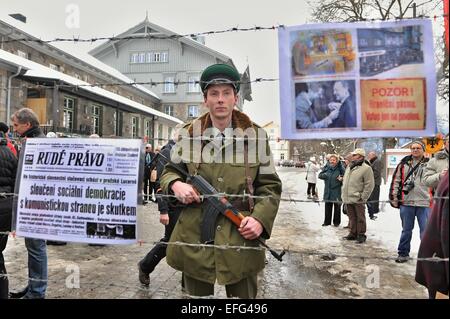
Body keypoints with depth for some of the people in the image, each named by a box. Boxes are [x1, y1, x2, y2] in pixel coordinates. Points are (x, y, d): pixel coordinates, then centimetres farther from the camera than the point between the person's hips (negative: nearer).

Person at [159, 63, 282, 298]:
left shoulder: (256, 136, 2)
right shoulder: (188, 134, 4)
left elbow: (270, 186, 4)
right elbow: (168, 171, 13)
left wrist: (261, 218, -12)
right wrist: (176, 184, -11)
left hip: (241, 237, 0)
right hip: (194, 237, 1)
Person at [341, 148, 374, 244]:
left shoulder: (366, 168, -10)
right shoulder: (349, 167, 13)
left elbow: (369, 185, -12)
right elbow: (345, 181, 21)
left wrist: (363, 197, -14)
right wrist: (344, 194, 15)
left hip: (358, 199, -7)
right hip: (348, 198, 7)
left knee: (360, 218, 3)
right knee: (351, 217, 14)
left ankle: (361, 235, 14)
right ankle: (353, 233, 25)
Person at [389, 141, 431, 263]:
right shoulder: (404, 164, 6)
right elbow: (395, 181, 7)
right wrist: (394, 197, 2)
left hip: (424, 203, -1)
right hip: (406, 202, 1)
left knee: (425, 230, 2)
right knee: (406, 230, 12)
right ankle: (403, 253, 23)